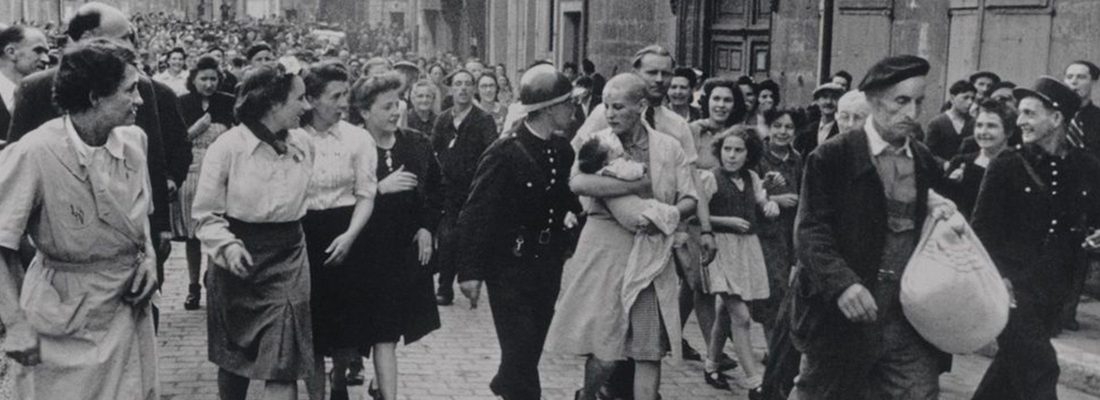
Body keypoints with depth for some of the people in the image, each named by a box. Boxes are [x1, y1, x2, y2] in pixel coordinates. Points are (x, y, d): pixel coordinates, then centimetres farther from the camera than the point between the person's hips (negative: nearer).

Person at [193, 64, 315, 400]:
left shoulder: (304, 145, 1)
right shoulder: (228, 146, -12)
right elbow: (205, 212, -7)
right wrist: (227, 246, -22)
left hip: (288, 258, 2)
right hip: (240, 260, -2)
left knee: (283, 364, -8)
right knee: (233, 358, 15)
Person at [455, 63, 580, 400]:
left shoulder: (563, 151, 3)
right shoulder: (505, 153, -16)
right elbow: (476, 214, -14)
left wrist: (570, 212, 1)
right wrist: (471, 271, -16)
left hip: (548, 268, 6)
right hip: (510, 269, -6)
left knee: (531, 348, 17)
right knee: (519, 350, -7)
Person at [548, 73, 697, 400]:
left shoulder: (669, 148, 7)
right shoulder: (591, 141, 0)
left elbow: (690, 201, 5)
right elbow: (577, 182, -20)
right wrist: (639, 185, -18)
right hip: (603, 249, -2)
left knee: (649, 350, 3)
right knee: (605, 352, 0)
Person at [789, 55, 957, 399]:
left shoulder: (925, 163, 11)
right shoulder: (832, 158, -6)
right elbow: (810, 231, -13)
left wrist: (941, 213, -1)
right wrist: (842, 282, -28)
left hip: (911, 321, 4)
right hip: (842, 316, -4)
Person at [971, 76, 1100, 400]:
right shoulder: (1006, 167, -6)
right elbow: (982, 230, -5)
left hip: (1055, 291, 4)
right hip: (1014, 287, -4)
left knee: (1013, 365, 17)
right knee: (1039, 370, -9)